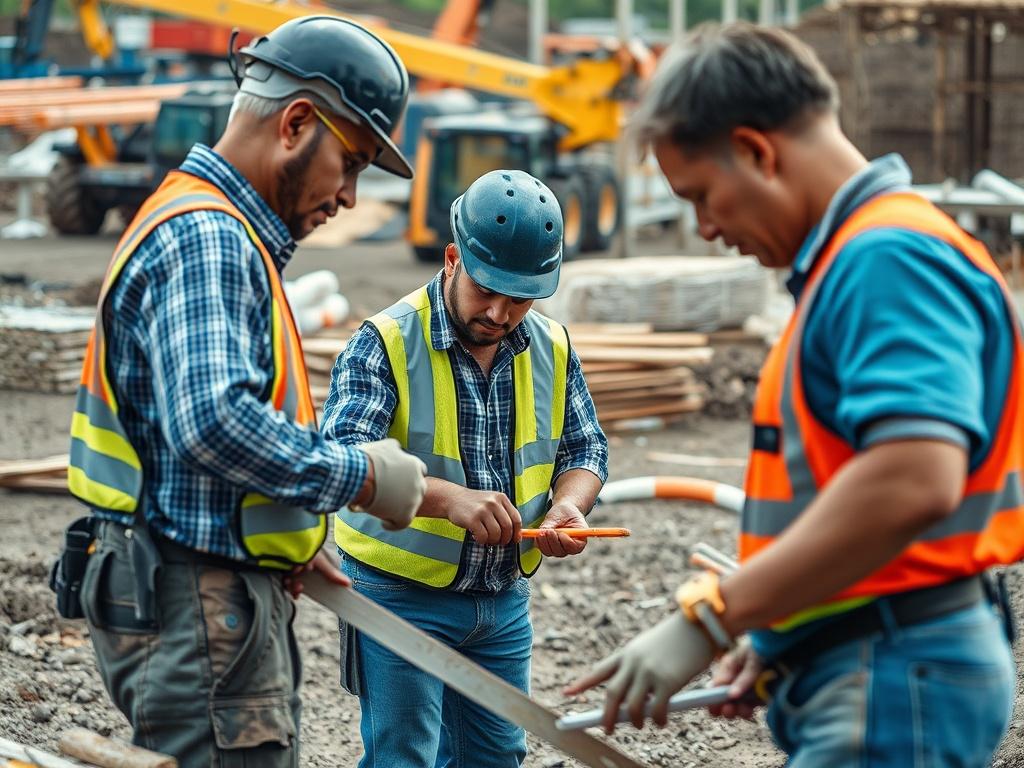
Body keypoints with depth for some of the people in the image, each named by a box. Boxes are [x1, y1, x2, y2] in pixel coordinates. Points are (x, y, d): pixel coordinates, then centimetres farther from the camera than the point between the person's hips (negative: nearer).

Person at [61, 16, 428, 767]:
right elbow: (213, 421, -29)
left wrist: (293, 533, 14)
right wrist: (362, 477, -18)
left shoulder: (221, 234, 19)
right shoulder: (206, 239, -15)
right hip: (197, 606, -11)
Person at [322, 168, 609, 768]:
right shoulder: (387, 343, -16)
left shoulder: (553, 348, 2)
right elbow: (342, 457, -28)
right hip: (401, 598, -5)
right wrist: (447, 498, -42)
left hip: (505, 601, 6)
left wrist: (569, 504, -14)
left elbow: (585, 449, 10)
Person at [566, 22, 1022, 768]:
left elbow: (913, 482, -29)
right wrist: (780, 635, 16)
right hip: (868, 677, 10)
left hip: (896, 683, -10)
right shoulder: (855, 261, 17)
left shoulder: (889, 258, -16)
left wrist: (710, 617, -25)